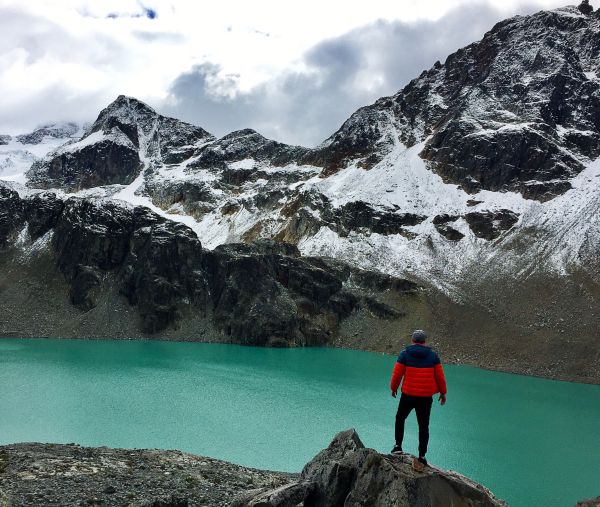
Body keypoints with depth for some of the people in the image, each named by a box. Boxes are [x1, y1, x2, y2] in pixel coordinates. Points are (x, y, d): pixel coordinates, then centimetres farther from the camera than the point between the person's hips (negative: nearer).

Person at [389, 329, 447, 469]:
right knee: (423, 426, 9)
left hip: (408, 395, -1)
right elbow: (440, 376, 3)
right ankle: (422, 456, 8)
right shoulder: (433, 355, -1)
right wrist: (443, 393, 15)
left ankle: (398, 446, 17)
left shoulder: (405, 354, -5)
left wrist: (393, 388, 14)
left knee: (400, 418, 21)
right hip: (426, 396, 1)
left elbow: (397, 374, -2)